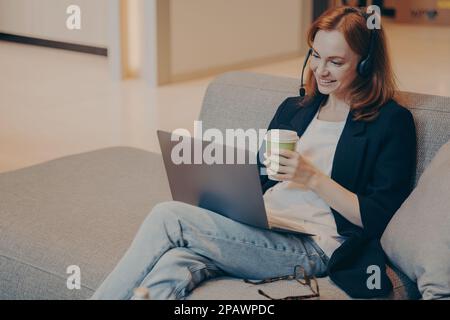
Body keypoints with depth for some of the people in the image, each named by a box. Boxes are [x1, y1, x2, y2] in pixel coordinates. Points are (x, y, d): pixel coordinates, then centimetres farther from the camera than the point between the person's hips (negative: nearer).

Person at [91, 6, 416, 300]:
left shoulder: (392, 121, 3)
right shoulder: (293, 109, 22)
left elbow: (378, 218, -4)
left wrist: (314, 178, -13)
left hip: (313, 248, -5)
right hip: (261, 232, 5)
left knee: (168, 217, -22)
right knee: (173, 267, -29)